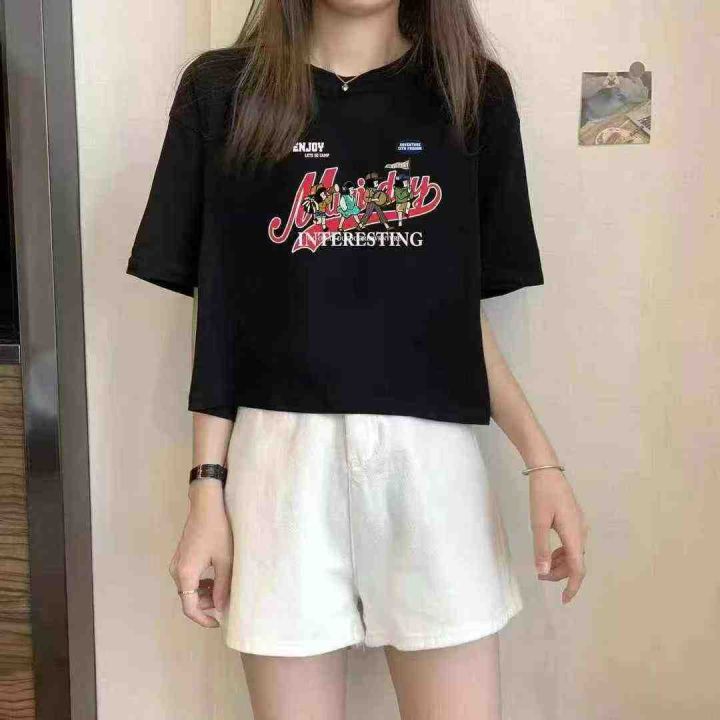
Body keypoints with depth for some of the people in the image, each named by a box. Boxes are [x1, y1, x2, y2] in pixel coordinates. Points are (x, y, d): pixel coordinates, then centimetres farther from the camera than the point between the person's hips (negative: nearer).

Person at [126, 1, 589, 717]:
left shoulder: (475, 93, 8)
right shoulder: (222, 90, 5)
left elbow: (464, 313, 8)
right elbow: (218, 312, 4)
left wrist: (542, 460, -2)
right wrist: (207, 491, 1)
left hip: (432, 457, 1)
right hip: (282, 457, -1)